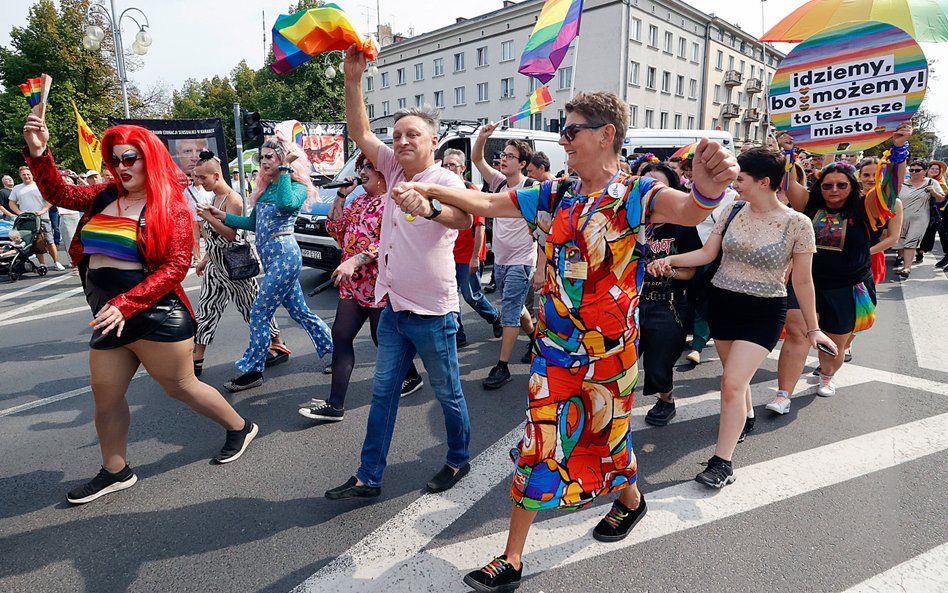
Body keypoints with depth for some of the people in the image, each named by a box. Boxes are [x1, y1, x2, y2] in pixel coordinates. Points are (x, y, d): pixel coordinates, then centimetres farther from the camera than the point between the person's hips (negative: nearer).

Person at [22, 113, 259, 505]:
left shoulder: (170, 207, -10)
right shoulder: (105, 197, 11)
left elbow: (176, 266, -17)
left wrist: (126, 305, -23)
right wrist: (38, 153, -10)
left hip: (155, 314, -7)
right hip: (110, 316, 7)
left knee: (181, 387, 3)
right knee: (105, 395, 13)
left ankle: (240, 428, 25)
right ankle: (115, 472, 29)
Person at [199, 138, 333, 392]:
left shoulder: (297, 187, -8)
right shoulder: (266, 188, 16)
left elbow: (286, 203, -34)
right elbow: (253, 223, 22)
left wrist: (285, 169, -23)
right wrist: (220, 215, 16)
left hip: (284, 255, -9)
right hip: (270, 257, 9)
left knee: (259, 314, -4)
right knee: (300, 312, 13)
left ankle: (253, 371, 8)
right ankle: (334, 350, 24)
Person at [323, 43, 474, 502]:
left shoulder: (445, 180, -14)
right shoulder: (395, 169, 7)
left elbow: (465, 216, -35)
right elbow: (360, 132, 10)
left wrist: (430, 208, -56)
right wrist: (353, 79, 0)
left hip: (432, 313, -7)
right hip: (393, 308, 7)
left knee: (448, 393, 11)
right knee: (383, 394, 12)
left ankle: (459, 460, 33)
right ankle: (368, 478, 24)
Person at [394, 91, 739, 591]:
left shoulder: (634, 195, -13)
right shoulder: (556, 196, 3)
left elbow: (686, 212, -34)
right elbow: (488, 203, 7)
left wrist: (705, 192, -59)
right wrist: (428, 188, -5)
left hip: (610, 349, -4)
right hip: (555, 345, 4)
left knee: (608, 436, 17)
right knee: (537, 446, 7)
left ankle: (630, 500, 53)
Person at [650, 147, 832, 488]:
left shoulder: (797, 224, -11)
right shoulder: (734, 211, 0)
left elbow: (802, 281, -3)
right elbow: (707, 253, 3)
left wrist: (812, 328, 2)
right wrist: (670, 260, -13)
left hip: (763, 312, -4)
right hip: (722, 303, 4)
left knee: (733, 382, -13)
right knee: (736, 374, 19)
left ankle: (722, 462, -3)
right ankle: (745, 417, 49)